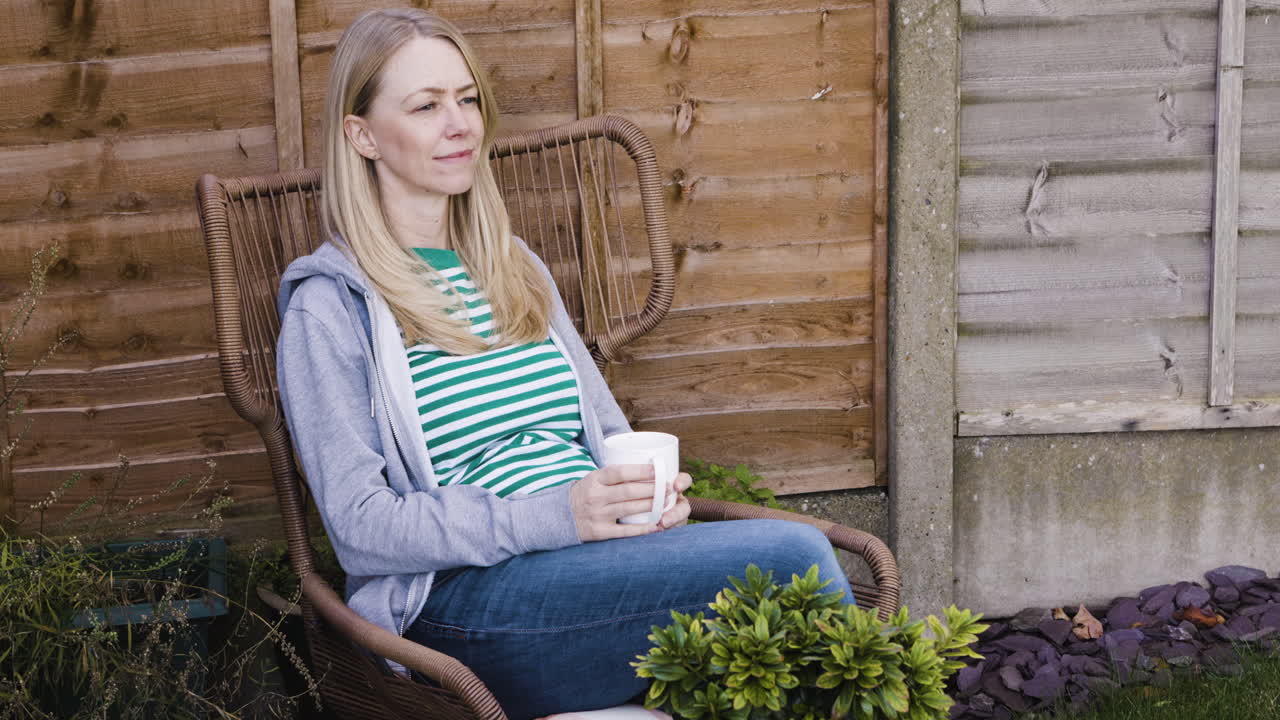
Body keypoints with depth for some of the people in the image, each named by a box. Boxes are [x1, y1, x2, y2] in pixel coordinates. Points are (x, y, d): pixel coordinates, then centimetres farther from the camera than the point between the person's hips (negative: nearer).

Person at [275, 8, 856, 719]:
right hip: (461, 597, -6)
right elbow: (361, 527, -8)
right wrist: (556, 516, -19)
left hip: (593, 564, 6)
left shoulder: (515, 268, 22)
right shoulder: (330, 303, 0)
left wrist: (650, 490, -1)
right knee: (792, 556, -24)